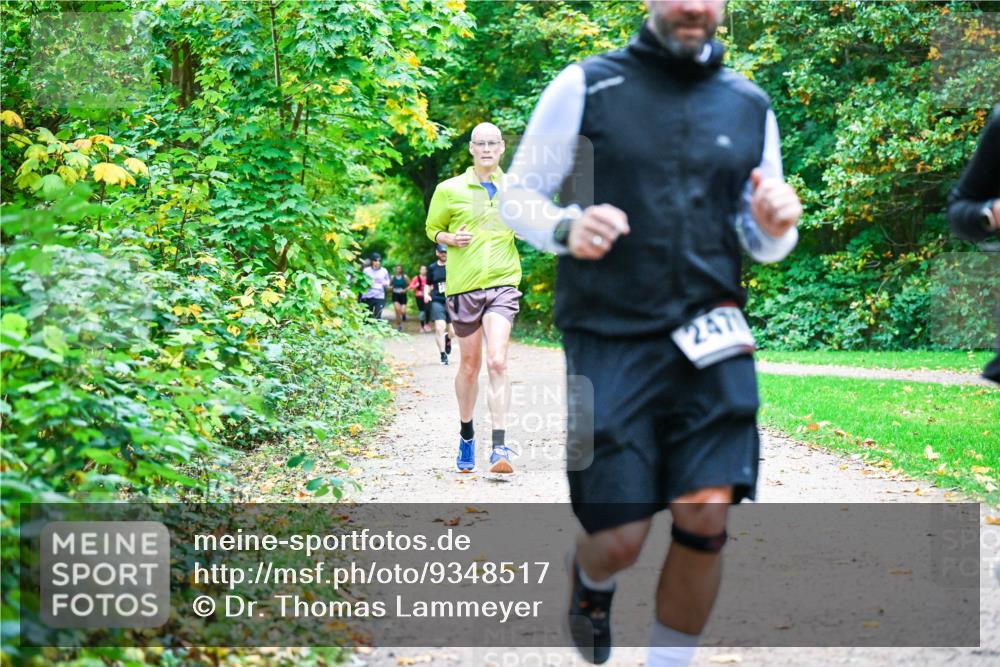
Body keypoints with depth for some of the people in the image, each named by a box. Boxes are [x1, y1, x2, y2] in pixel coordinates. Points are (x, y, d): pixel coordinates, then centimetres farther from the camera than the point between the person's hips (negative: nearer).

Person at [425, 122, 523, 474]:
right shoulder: (449, 190, 2)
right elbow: (432, 229, 13)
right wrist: (452, 238, -8)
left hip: (502, 284, 0)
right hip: (464, 286, 0)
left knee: (497, 362, -16)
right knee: (469, 366, 9)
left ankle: (500, 447, -18)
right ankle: (466, 436, 31)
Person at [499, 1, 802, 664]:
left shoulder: (750, 106, 10)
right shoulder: (586, 86, 0)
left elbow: (764, 244, 17)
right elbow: (518, 194, 4)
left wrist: (775, 226, -7)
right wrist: (566, 229, -17)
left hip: (709, 338, 2)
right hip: (610, 342, -2)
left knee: (705, 516, -13)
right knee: (620, 542, -2)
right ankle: (590, 579, 36)